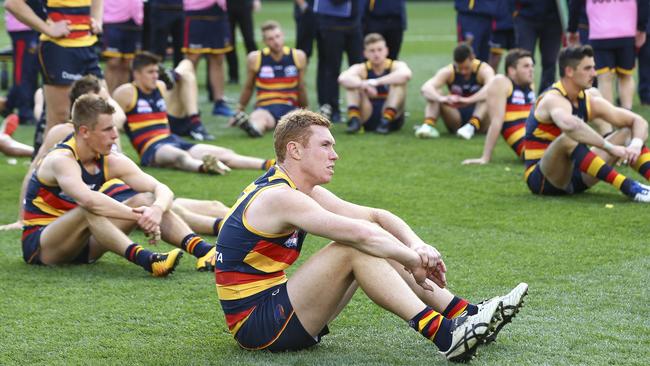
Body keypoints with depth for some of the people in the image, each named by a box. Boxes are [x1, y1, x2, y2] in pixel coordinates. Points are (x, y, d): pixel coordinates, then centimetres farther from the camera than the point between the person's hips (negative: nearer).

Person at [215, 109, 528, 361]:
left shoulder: (305, 192, 11)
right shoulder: (279, 198, -20)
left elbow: (376, 216, 9)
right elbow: (358, 231, -28)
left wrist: (416, 246, -9)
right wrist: (414, 260, -16)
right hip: (257, 326, -10)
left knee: (379, 247, 7)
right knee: (353, 248, -23)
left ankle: (467, 315, 5)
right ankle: (443, 335, -27)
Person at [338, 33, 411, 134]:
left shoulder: (396, 66, -2)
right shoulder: (361, 69, 1)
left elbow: (406, 75, -30)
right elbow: (342, 78, -23)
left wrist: (376, 82, -35)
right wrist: (364, 85, -39)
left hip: (393, 118, -1)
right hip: (367, 121, 1)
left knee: (399, 81, -20)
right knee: (352, 81, -13)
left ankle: (387, 120, -27)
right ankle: (353, 118, -26)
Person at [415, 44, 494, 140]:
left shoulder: (484, 70, -15)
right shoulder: (448, 72, -9)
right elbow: (425, 88, -25)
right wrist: (441, 98, -47)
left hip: (479, 116, -2)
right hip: (457, 119, 2)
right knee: (434, 93, -19)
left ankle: (472, 125, -44)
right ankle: (428, 125, -39)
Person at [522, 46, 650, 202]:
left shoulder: (590, 102, 3)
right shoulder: (553, 100, -20)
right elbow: (571, 125, -45)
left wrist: (636, 145, -18)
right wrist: (610, 148, -42)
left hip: (575, 176, 8)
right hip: (543, 179, -8)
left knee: (627, 133, 0)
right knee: (568, 138, -38)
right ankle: (628, 187, -42)